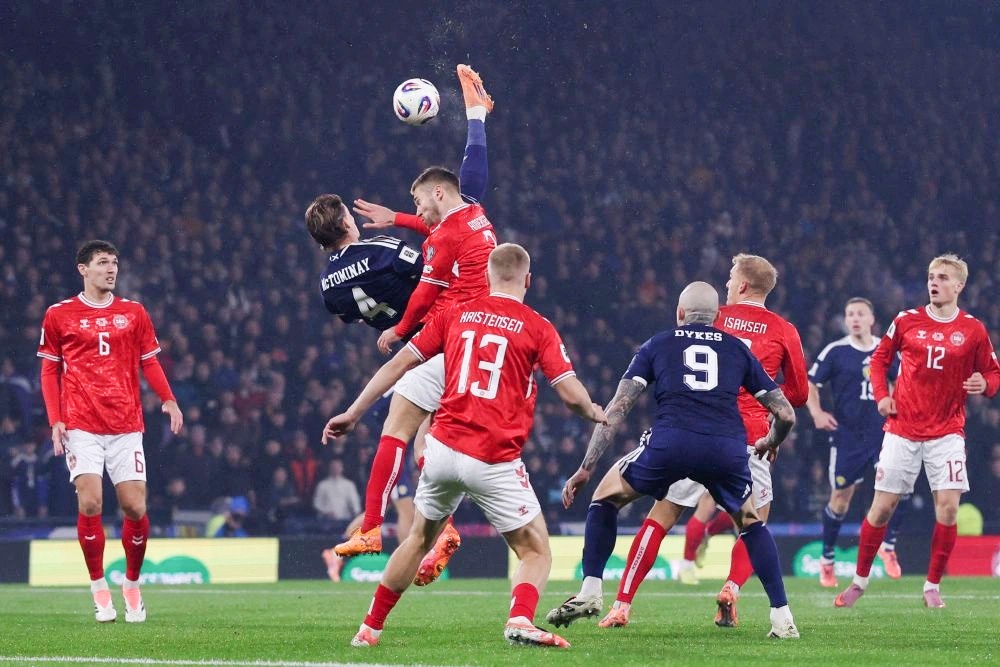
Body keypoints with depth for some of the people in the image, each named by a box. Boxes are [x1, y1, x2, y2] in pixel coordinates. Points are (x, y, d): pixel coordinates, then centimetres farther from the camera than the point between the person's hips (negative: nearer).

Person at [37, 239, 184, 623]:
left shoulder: (134, 313, 11)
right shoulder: (59, 315, 6)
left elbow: (149, 362, 13)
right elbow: (49, 371, 9)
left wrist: (168, 399, -4)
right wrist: (55, 420, -1)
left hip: (126, 426, 2)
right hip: (82, 428, -2)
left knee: (135, 507, -4)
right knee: (90, 503, -14)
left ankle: (132, 584, 17)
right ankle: (99, 589, -1)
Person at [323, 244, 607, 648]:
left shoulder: (456, 314, 10)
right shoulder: (538, 328, 0)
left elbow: (399, 363, 9)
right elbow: (571, 394, -5)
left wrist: (353, 413, 13)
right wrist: (596, 414, 17)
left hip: (444, 448, 4)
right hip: (494, 461, -3)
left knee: (419, 538, 25)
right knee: (536, 552, 5)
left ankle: (371, 628, 26)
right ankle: (520, 620, -24)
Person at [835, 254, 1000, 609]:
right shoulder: (907, 321, 1)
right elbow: (880, 358, 13)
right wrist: (881, 395, -1)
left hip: (946, 432, 0)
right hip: (902, 429, 1)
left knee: (948, 507, -11)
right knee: (882, 506, 2)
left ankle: (933, 586, 3)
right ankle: (859, 581, 17)